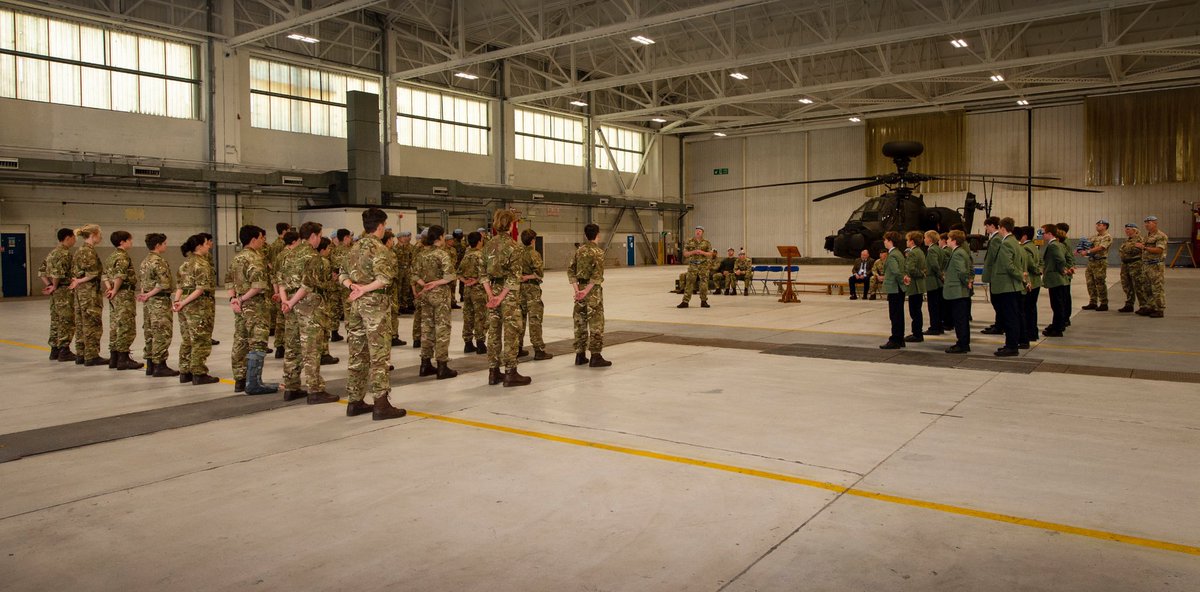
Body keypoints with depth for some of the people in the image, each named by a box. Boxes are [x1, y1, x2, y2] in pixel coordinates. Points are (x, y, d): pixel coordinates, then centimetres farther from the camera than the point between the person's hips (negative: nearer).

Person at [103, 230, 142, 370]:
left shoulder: (111, 256, 16)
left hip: (115, 296, 10)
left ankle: (114, 358, 17)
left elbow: (106, 275, 16)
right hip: (124, 295, -10)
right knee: (127, 327, -5)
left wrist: (110, 288, 4)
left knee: (115, 326, 13)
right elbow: (119, 276, -26)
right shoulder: (123, 256, -14)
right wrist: (115, 290, -16)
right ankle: (123, 359, -3)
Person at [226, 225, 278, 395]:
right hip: (256, 305, -9)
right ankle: (253, 384, -7)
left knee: (240, 343, 13)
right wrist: (243, 298, -15)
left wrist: (233, 298, 5)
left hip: (240, 306, 9)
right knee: (257, 344, -6)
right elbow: (259, 284, -26)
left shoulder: (236, 258, 14)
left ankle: (239, 381, 21)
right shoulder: (255, 257, -14)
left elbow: (230, 280, 17)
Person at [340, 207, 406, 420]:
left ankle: (355, 402, 18)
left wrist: (353, 286, -2)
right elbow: (384, 278, -23)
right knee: (379, 354, -5)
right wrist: (364, 289, -14)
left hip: (356, 303, 8)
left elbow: (342, 275, 15)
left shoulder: (355, 247, 14)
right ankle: (381, 404, -4)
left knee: (357, 354, 12)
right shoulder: (378, 247, -11)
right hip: (374, 302, -8)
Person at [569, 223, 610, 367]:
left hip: (580, 287, 6)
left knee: (580, 323, 11)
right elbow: (597, 275, -20)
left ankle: (580, 355, 16)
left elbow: (570, 270, 5)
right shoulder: (598, 251, -10)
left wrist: (577, 289, -1)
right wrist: (586, 291, -17)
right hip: (593, 290, -6)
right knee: (596, 324, -1)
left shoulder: (579, 250, 9)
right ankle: (595, 356, -1)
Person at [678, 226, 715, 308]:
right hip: (692, 265, 0)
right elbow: (685, 253, 4)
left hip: (703, 265, 0)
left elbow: (711, 254, 2)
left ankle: (703, 301, 10)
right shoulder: (689, 241, 5)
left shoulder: (706, 242, 5)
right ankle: (685, 302, -2)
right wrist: (693, 252, -13)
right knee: (689, 283, -3)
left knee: (704, 284, 0)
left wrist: (702, 252, -14)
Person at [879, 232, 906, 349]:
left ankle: (894, 341, -2)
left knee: (895, 316, -5)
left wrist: (902, 280, -13)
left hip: (894, 289, -10)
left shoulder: (892, 256, -17)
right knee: (899, 315, 14)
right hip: (900, 289, 10)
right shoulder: (899, 253, 12)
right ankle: (900, 339, 20)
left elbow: (896, 271, -27)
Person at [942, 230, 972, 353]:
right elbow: (970, 268, 21)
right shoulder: (964, 252, 14)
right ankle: (964, 343, 21)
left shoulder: (957, 254, -17)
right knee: (963, 319, 14)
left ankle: (962, 345, -2)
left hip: (957, 292, -10)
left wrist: (966, 282, -12)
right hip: (963, 292, 10)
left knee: (959, 319, -5)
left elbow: (962, 271, -25)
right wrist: (968, 281, 13)